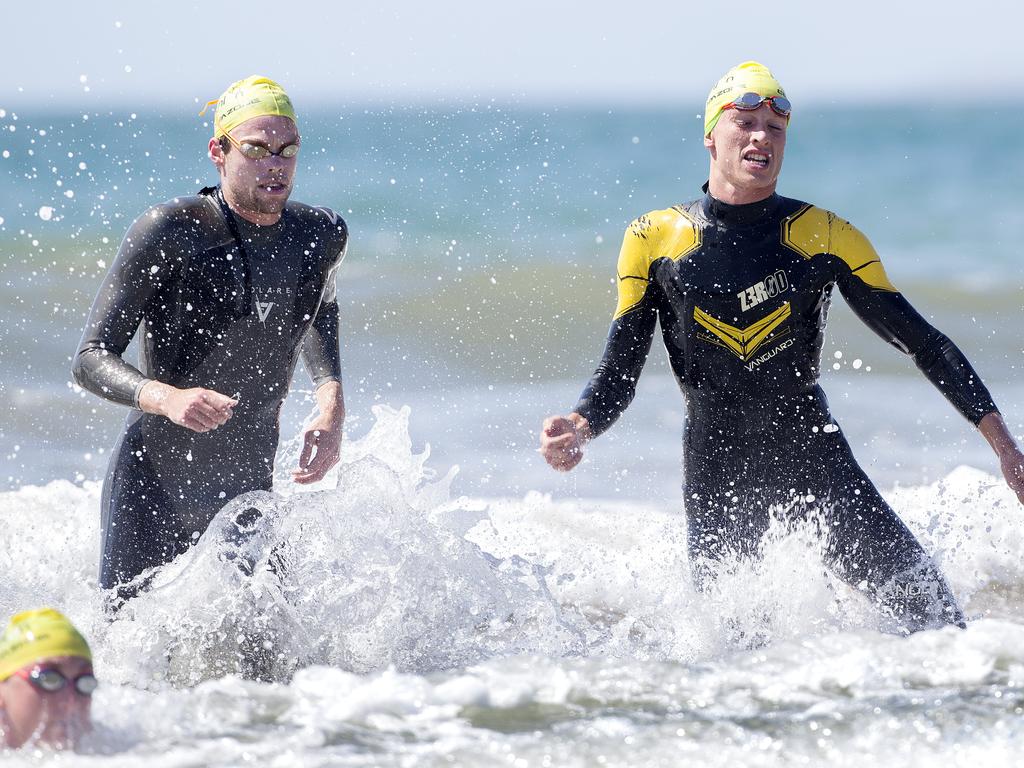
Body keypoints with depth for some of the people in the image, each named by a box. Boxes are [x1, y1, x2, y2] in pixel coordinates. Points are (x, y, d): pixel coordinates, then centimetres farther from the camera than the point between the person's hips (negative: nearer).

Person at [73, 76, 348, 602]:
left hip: (248, 493, 4)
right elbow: (91, 360, -15)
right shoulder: (168, 232, -15)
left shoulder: (322, 235, -1)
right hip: (150, 490, -4)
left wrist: (331, 402, 6)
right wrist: (169, 398, -35)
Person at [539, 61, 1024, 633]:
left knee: (924, 603, -16)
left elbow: (922, 341, 3)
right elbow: (619, 373, 3)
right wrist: (580, 428, -19)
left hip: (815, 456, 0)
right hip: (715, 472, 0)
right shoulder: (654, 240, 1)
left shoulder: (824, 236, 0)